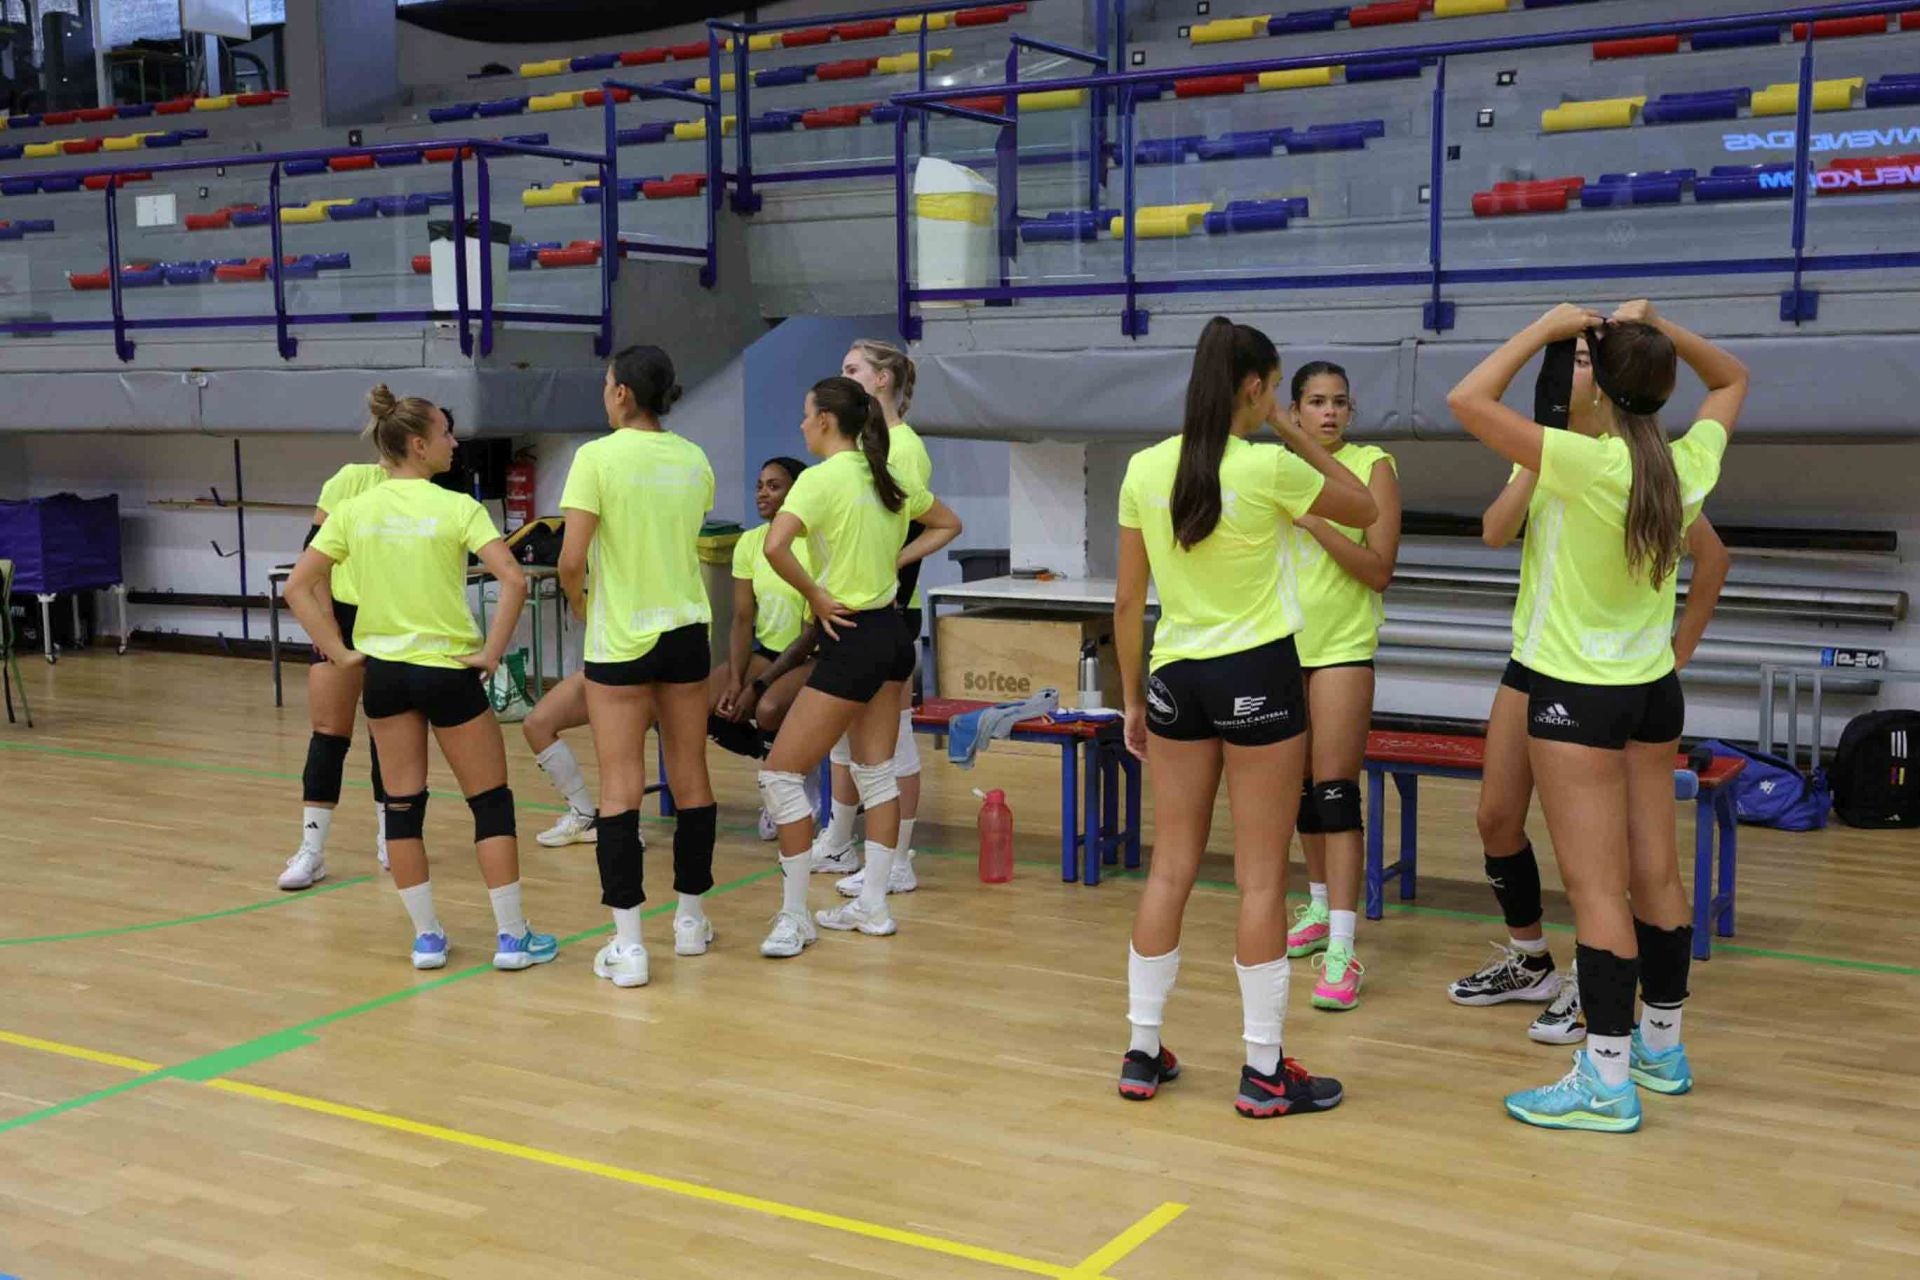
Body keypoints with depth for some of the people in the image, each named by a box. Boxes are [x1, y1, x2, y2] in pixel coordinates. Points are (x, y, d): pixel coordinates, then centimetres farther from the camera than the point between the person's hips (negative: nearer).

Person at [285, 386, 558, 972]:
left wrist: (340, 652, 3)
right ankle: (513, 936, 10)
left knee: (402, 806, 13)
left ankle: (427, 936, 17)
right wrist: (492, 653, -11)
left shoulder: (353, 511, 1)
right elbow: (513, 581, -21)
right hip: (449, 671, -4)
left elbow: (298, 586, 1)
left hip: (383, 671, 4)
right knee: (491, 802, 7)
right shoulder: (456, 508, -10)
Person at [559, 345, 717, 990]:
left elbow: (572, 559, -16)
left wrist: (576, 598, 3)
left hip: (621, 640, -5)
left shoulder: (597, 457, -13)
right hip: (686, 630, 5)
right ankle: (691, 919, 26)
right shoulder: (694, 459, 4)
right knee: (690, 777, 13)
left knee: (621, 788, -1)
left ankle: (628, 944, -2)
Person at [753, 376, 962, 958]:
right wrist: (895, 559, 12)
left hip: (850, 639, -9)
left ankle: (794, 917, 1)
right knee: (876, 774, 16)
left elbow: (776, 545, -30)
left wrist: (814, 594, -16)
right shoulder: (889, 478, 7)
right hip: (891, 632, 9)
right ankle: (872, 906, 22)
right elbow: (947, 525, 22)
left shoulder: (822, 478, -15)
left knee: (781, 774, -1)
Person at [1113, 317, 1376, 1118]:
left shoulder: (1145, 469, 0)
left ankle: (1142, 1053, 18)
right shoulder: (1269, 469, -12)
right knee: (1261, 880, 3)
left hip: (1176, 678, 5)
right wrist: (1299, 438, 9)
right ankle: (1264, 1072, 9)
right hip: (1257, 675, -4)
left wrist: (1132, 699, 14)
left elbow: (1128, 601, 5)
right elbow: (1364, 509, 6)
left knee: (1169, 872, 12)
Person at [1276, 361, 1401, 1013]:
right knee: (1302, 785, 13)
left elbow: (1378, 570, -13)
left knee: (1334, 790, -12)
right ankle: (1321, 908, 29)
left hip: (1342, 644, -5)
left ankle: (1342, 949, -13)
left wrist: (1315, 519, -20)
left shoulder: (1372, 465, -5)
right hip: (1284, 640, 5)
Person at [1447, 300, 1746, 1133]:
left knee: (1595, 886, -4)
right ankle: (1661, 1046, 29)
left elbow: (1467, 400, -23)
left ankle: (1607, 1080, 0)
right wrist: (1660, 331, 7)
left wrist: (1547, 329, -14)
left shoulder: (1588, 464, -22)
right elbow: (1732, 380, 18)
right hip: (1654, 689, 7)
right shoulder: (1692, 464, -3)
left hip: (1578, 693, -7)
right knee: (1656, 876, 15)